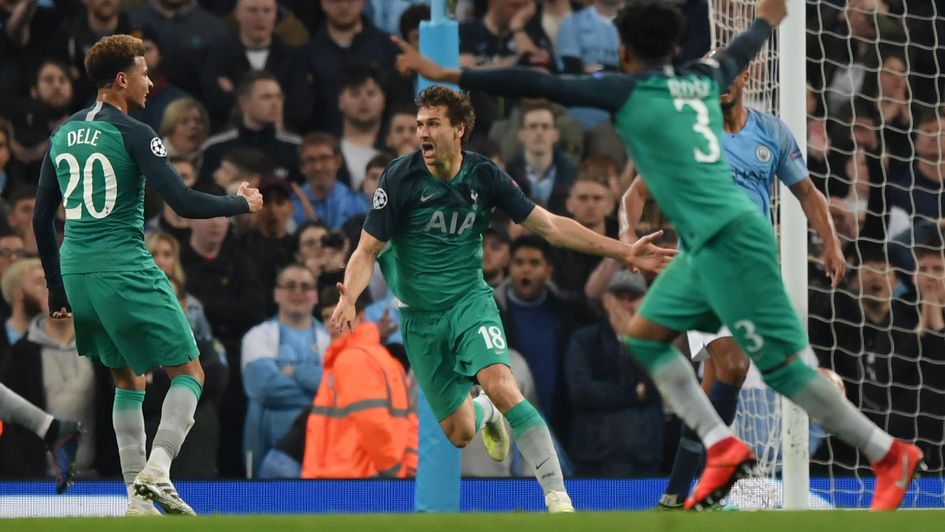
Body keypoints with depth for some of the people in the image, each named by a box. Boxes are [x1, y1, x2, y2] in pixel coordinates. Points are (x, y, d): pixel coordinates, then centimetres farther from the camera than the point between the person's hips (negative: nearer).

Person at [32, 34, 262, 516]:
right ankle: (156, 471, -15)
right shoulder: (132, 134, -10)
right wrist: (242, 204, 1)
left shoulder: (63, 133, 11)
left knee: (128, 381, 19)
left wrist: (58, 290, 22)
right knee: (188, 373, 4)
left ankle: (137, 498, 12)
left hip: (76, 272, 7)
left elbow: (42, 218, 15)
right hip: (125, 272, -7)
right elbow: (184, 204, -16)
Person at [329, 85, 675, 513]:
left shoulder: (484, 176, -8)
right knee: (459, 434, 4)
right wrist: (349, 297, -33)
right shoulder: (400, 178, -14)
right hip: (420, 317, 0)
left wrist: (625, 253, -7)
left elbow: (550, 226, -2)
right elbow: (367, 251, -11)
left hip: (470, 299, 0)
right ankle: (484, 414, 45)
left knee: (501, 386, -28)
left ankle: (558, 498, -27)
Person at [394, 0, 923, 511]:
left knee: (781, 362, -6)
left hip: (730, 238, -8)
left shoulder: (626, 92, -5)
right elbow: (737, 53, 37)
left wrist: (450, 75, -2)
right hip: (710, 243, 8)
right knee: (644, 333, 12)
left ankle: (892, 455, -3)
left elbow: (538, 84, -6)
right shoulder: (703, 81, 15)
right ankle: (723, 449, 5)